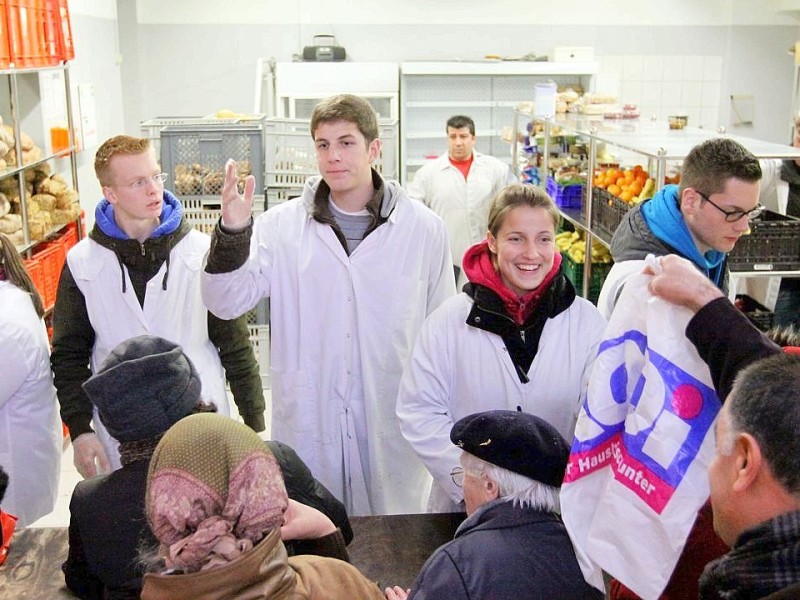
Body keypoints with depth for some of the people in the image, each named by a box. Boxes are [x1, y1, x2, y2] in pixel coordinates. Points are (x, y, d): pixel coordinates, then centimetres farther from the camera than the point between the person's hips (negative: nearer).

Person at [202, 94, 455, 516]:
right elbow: (227, 303, -4)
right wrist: (232, 232, -21)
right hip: (307, 423, 0)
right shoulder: (282, 226, 0)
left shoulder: (423, 229, -1)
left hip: (391, 426, 0)